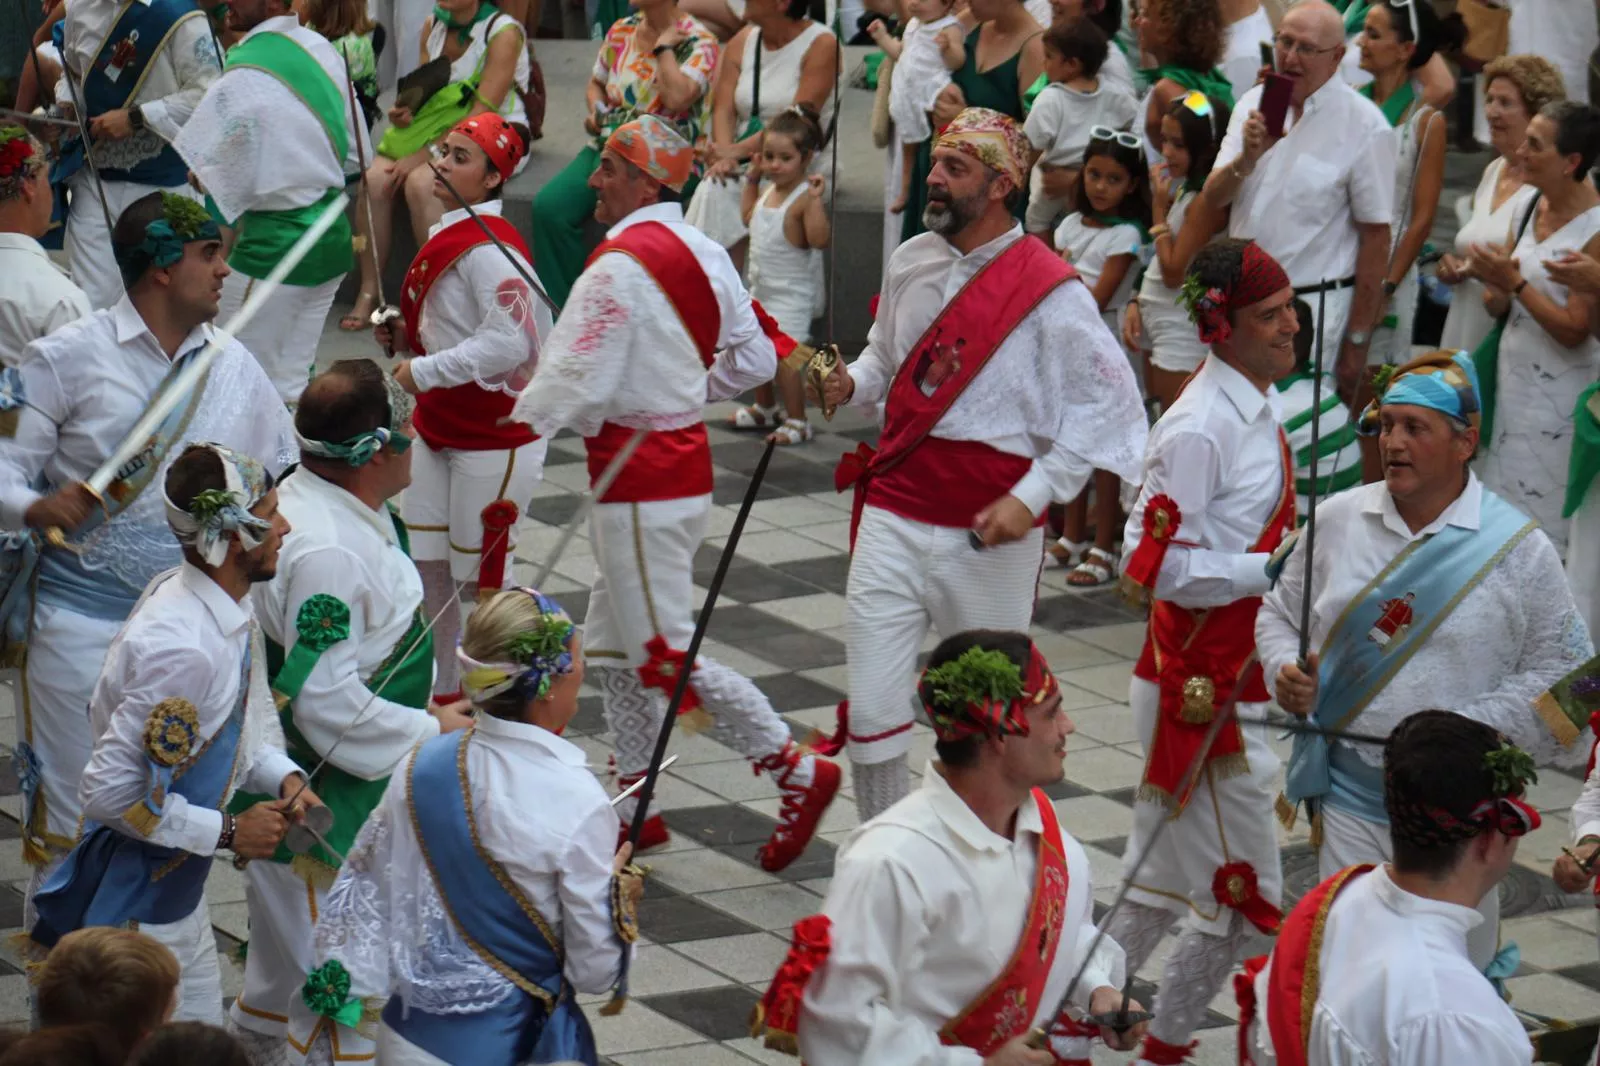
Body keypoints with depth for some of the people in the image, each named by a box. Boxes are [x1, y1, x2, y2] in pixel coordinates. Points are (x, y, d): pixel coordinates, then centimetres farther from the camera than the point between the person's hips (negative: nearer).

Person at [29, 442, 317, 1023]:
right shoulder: (183, 648, -31)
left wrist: (283, 777, -4)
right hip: (137, 911, -10)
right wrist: (228, 832, -19)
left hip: (178, 889, 10)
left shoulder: (223, 609, -1)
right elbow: (112, 794, -29)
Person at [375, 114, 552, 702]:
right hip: (440, 428, 10)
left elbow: (509, 342, -28)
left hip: (494, 437, -10)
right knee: (428, 566, 13)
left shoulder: (488, 249, -21)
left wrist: (425, 371, -23)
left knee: (479, 577, -1)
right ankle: (441, 692, 24)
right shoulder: (446, 235, 10)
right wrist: (403, 335, 4)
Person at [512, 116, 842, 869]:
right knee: (612, 652, 16)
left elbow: (575, 383, -22)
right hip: (682, 457, 10)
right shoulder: (702, 253, 7)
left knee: (665, 656, -4)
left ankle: (797, 770, 0)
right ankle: (635, 810, 21)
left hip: (642, 483, -10)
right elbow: (753, 359, 13)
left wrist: (508, 427, -6)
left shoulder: (620, 265, -20)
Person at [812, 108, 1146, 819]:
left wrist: (1032, 496, -16)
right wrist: (850, 385, 1)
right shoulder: (911, 263, 8)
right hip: (894, 513, 5)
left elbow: (1107, 406, -10)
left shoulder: (1050, 291, -11)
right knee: (871, 713, 0)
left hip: (989, 531, -4)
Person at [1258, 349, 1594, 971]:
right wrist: (1286, 671, -6)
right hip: (1350, 796, 2)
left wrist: (1465, 730, -15)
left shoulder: (1517, 547, -5)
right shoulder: (1337, 519, 3)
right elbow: (1279, 613, 16)